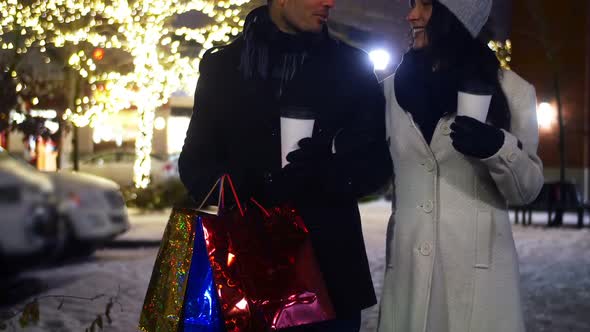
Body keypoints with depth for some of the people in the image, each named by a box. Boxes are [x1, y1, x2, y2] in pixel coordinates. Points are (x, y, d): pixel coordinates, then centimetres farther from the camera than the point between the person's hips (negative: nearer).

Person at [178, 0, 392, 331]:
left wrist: (329, 173, -18)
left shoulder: (351, 66, 6)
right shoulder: (222, 64, 7)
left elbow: (376, 163, 4)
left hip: (329, 265, 0)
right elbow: (195, 162, 9)